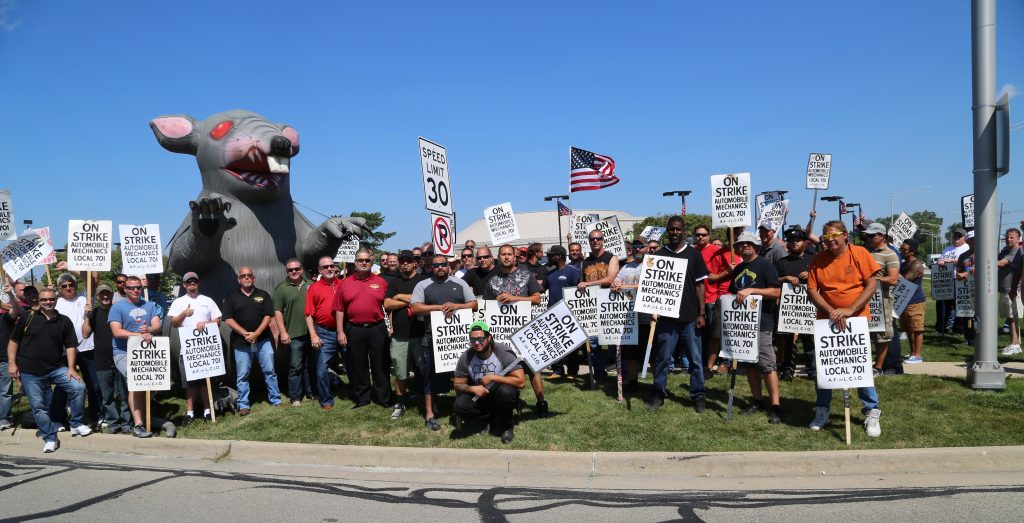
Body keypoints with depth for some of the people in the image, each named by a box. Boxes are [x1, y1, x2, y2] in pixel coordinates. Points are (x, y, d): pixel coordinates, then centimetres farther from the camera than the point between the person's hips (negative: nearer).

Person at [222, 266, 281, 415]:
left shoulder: (263, 295, 7)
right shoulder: (231, 297, 6)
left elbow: (268, 316, 0)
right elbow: (228, 319, -1)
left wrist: (256, 333, -13)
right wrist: (244, 333, -12)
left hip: (263, 340, 0)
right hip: (241, 342, 0)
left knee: (269, 371, 3)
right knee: (242, 375, 3)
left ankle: (275, 400, 13)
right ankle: (243, 405, 9)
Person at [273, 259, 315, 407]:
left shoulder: (309, 285, 10)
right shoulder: (281, 288, 0)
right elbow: (278, 312, -4)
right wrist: (283, 332, -11)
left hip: (312, 333, 4)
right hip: (294, 334, -4)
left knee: (311, 365, 12)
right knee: (295, 367, 0)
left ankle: (310, 392, 24)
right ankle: (295, 397, 8)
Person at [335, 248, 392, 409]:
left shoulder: (381, 282, 3)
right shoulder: (345, 283, 4)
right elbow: (339, 310, 4)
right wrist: (340, 332, -1)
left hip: (377, 329, -1)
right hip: (354, 330, 1)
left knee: (380, 365, 5)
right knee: (358, 366, 9)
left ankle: (383, 398, 15)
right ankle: (361, 398, 21)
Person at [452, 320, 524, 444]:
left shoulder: (503, 352, -19)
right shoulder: (466, 357, -9)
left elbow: (520, 381, -25)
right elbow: (458, 385, 0)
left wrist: (492, 377, -25)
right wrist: (472, 388, -22)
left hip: (501, 397, -3)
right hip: (480, 397, 3)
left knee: (506, 391, -37)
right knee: (459, 406, -26)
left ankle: (507, 426, -8)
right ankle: (494, 417, -2)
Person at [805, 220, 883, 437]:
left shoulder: (859, 254, -7)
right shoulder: (818, 260, -1)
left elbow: (872, 285, -9)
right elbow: (812, 290, -2)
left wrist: (851, 310, -17)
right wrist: (831, 311, -16)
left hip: (857, 320, -2)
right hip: (827, 320, 3)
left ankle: (872, 413, 13)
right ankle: (822, 411, 22)